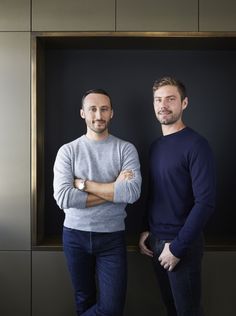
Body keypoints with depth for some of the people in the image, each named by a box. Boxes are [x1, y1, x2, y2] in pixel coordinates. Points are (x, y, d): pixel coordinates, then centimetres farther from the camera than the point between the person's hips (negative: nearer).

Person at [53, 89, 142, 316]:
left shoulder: (126, 149, -2)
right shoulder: (68, 151, -2)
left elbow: (133, 192, -18)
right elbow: (63, 197, -15)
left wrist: (83, 184, -15)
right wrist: (114, 190, -15)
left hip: (112, 237, 0)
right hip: (75, 236, 1)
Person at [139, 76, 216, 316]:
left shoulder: (196, 145, -15)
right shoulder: (156, 145, 7)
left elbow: (205, 203, -20)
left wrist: (178, 247, -18)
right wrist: (146, 231, 5)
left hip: (182, 244, -6)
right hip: (155, 240, 6)